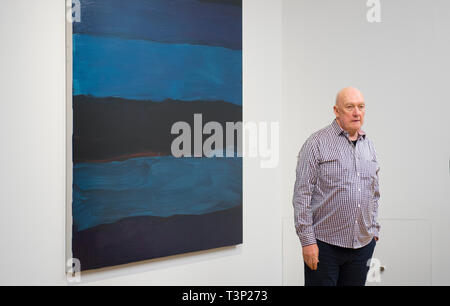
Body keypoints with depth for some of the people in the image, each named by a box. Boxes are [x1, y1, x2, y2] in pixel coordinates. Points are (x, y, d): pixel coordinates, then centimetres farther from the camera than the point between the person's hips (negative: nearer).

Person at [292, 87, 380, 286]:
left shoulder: (368, 146, 12)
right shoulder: (317, 144, -8)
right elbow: (302, 195, -11)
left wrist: (374, 231, 15)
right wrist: (307, 241, -14)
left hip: (363, 245, 6)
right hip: (325, 243, -5)